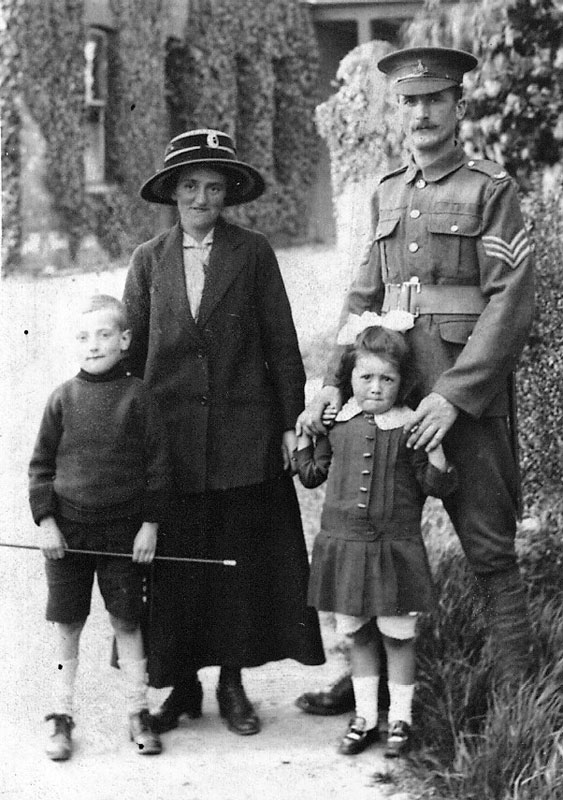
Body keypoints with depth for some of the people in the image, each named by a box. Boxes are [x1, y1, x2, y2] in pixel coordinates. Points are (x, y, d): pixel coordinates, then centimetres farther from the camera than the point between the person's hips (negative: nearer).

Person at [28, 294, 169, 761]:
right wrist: (45, 521, -4)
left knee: (127, 622, 7)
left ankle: (139, 714, 17)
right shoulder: (64, 398, -1)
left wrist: (150, 523, -4)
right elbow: (41, 464, 3)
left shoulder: (137, 397, -4)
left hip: (123, 530, -1)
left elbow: (157, 464, -1)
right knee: (67, 626, 7)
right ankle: (62, 718, 16)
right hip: (67, 530, 1)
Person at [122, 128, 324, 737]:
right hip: (170, 435, 1)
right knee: (174, 563, 2)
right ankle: (181, 683, 15)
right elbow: (131, 349, 10)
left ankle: (232, 682, 16)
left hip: (244, 435, -1)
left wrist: (291, 423, 0)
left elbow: (281, 343, 3)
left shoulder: (253, 253, 3)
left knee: (240, 558, 4)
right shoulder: (149, 260, 7)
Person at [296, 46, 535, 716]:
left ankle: (518, 688, 8)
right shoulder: (387, 195, 15)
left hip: (467, 399, -6)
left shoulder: (491, 191, -3)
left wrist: (455, 395, -18)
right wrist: (336, 381, 2)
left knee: (489, 550, -1)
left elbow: (511, 303, -11)